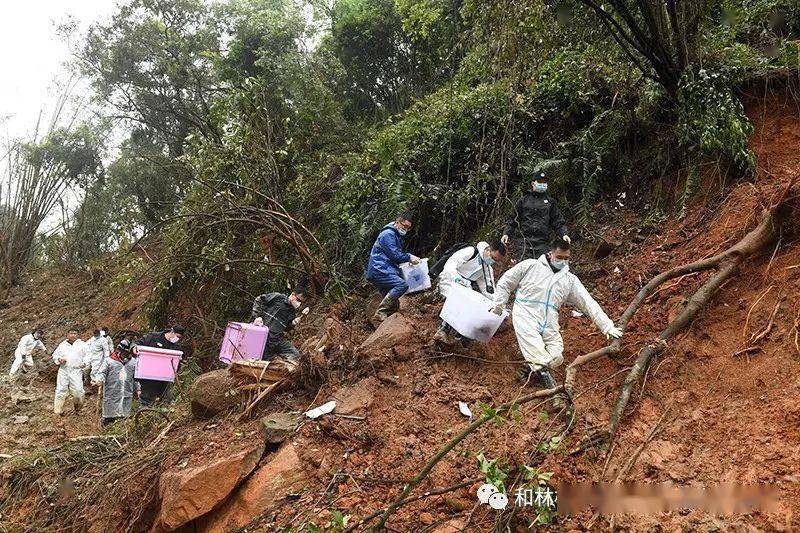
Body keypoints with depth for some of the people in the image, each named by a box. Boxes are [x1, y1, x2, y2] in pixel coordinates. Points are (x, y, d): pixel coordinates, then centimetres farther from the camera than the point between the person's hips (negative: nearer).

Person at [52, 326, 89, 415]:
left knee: (78, 390, -8)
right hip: (63, 370, 2)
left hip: (76, 371, -2)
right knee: (61, 390, -1)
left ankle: (78, 407, 16)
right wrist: (59, 359, -3)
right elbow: (55, 355, 18)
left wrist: (85, 363, -13)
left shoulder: (82, 344, 9)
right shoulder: (62, 345, 15)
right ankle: (58, 410, 8)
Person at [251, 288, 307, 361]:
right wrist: (256, 316, -13)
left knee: (295, 356, -5)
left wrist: (292, 324, -2)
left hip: (277, 339, 6)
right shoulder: (277, 297, -7)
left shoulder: (293, 313, 11)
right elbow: (258, 301, -3)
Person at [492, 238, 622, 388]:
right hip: (526, 316, -4)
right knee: (537, 351, -28)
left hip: (549, 324, 4)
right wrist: (499, 305, 6)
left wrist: (608, 326, 2)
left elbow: (589, 303, 9)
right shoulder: (530, 266, 3)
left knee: (556, 358, -14)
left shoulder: (570, 279, 13)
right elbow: (505, 283, 10)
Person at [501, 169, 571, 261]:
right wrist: (506, 234, 1)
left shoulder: (550, 202, 17)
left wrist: (564, 234, -4)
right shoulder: (524, 200, 14)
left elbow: (558, 222, 13)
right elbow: (513, 220, 14)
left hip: (542, 243, 1)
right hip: (523, 242, -1)